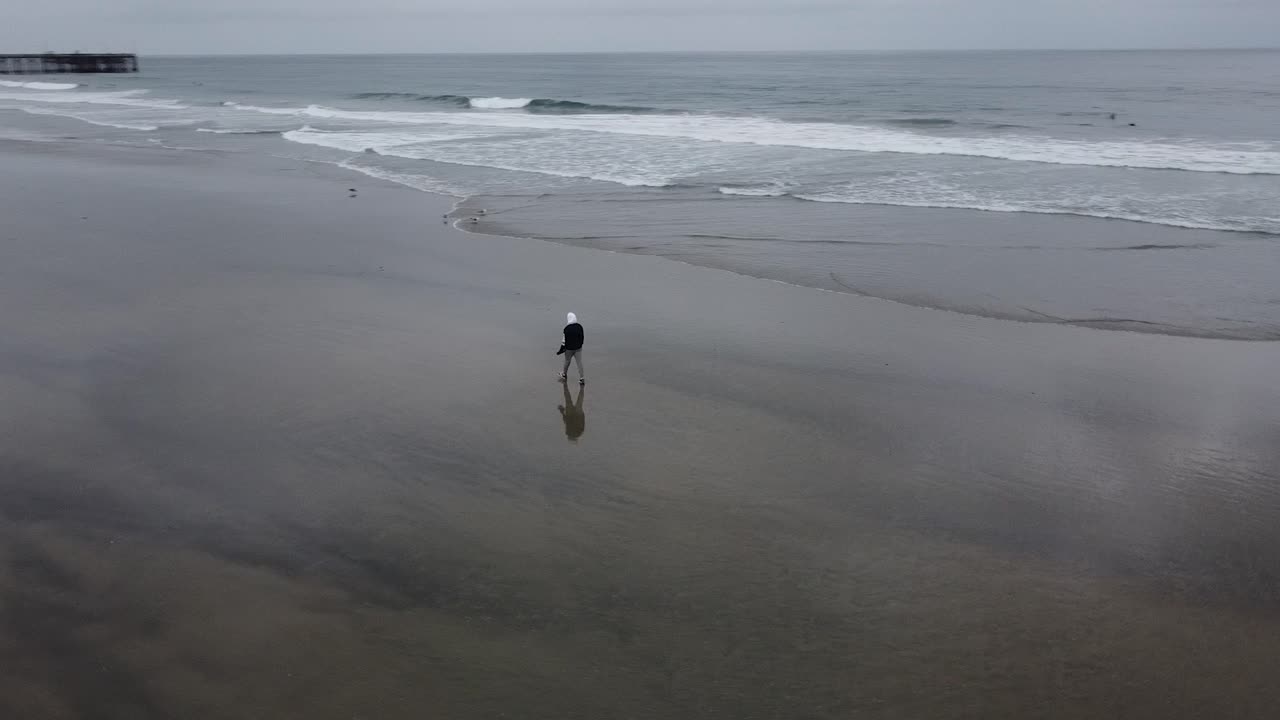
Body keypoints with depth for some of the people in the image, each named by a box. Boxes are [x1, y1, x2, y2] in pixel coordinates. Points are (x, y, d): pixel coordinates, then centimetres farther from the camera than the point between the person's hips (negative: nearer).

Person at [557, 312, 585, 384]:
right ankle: (581, 378, 4)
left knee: (567, 361, 18)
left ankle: (564, 374, 38)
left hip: (569, 348, -3)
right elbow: (582, 337, 5)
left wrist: (561, 350, -6)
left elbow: (564, 340, -16)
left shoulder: (567, 328, -20)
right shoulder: (579, 326, -6)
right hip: (578, 348, 3)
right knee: (579, 362, 5)